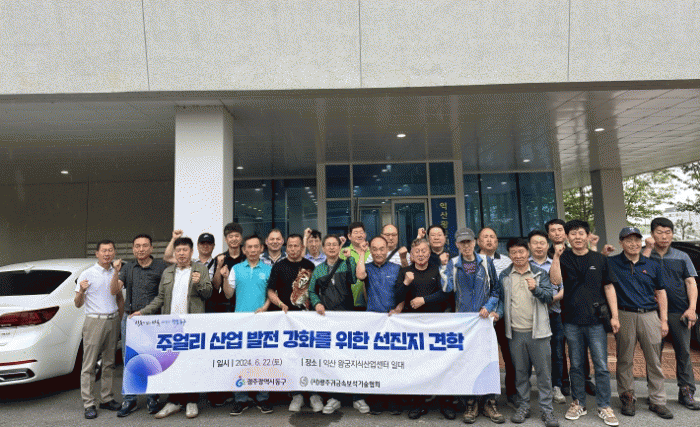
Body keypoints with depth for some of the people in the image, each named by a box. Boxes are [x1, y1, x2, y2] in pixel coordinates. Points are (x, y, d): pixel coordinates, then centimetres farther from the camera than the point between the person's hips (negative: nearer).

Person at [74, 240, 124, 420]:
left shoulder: (116, 274, 12)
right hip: (94, 321, -4)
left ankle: (106, 399, 19)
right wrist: (81, 292, -23)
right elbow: (78, 304, -4)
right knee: (89, 365, -2)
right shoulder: (86, 275, -2)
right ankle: (89, 404, 6)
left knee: (109, 363, 10)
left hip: (113, 320, 4)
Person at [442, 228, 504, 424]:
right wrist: (444, 270, -19)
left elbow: (496, 289, 8)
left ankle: (490, 403, 18)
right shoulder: (452, 264, 3)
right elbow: (447, 288, -8)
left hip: (484, 318, 0)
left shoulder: (486, 262, 4)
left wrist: (489, 307, -5)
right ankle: (470, 404, 18)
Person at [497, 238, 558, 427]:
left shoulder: (540, 273, 4)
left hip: (538, 331, -1)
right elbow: (501, 299, 13)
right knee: (520, 372, 12)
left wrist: (536, 289, -22)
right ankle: (523, 407, 25)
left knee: (544, 372, 4)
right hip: (515, 332, 1)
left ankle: (547, 409, 18)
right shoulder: (504, 276, 7)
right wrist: (498, 313, -4)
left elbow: (549, 296, -3)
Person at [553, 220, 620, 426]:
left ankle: (604, 407, 18)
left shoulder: (599, 259, 6)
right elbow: (555, 279, -14)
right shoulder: (564, 259, 3)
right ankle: (578, 403, 24)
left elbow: (609, 287, 8)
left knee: (601, 365, 3)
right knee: (576, 365, 11)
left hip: (596, 320, 0)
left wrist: (614, 315, 4)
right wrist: (556, 256, -21)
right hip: (572, 321, 0)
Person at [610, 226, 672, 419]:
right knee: (625, 360, 6)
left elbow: (661, 293, 12)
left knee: (654, 361, 8)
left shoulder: (653, 265, 9)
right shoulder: (611, 263, 2)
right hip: (624, 316, -2)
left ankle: (657, 401, 21)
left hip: (649, 316, 2)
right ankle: (627, 399, 19)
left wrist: (664, 320, 8)